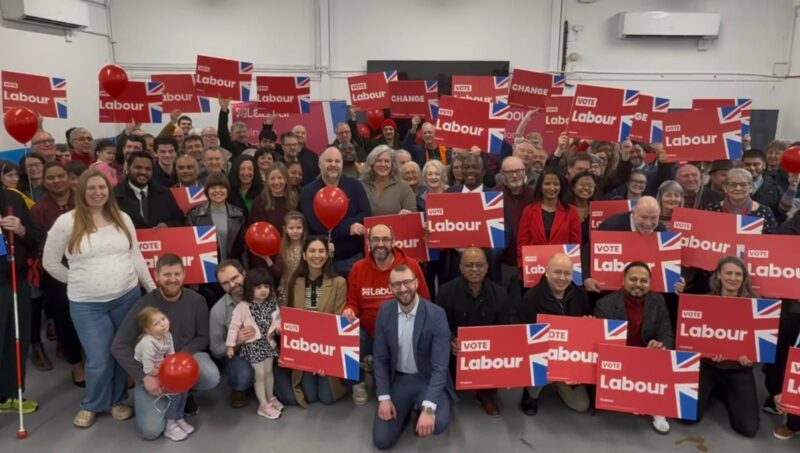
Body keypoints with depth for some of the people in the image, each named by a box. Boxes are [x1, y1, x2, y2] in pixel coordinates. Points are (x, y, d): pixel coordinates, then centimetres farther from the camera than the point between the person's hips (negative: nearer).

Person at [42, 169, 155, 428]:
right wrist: (78, 282, 3)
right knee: (99, 361, -1)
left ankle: (118, 401, 33)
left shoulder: (122, 218, 3)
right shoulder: (66, 222, -7)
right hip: (86, 304, -3)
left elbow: (136, 256, 9)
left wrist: (153, 288, 9)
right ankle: (92, 405, 26)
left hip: (127, 297, 3)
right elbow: (50, 262, 0)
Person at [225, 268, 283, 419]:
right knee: (260, 374, 1)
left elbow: (277, 319, 13)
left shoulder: (271, 304, -1)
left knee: (268, 371, 16)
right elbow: (234, 326, -13)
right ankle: (264, 405, 13)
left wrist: (278, 326, -8)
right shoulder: (243, 306, -17)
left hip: (268, 342, 5)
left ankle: (270, 397, 36)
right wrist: (230, 345, -11)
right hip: (252, 344, -5)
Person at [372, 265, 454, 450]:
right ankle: (406, 409, 21)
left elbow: (440, 366, -22)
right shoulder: (385, 312, -7)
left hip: (427, 379, -2)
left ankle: (420, 408, 6)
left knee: (438, 423, -30)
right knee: (381, 440, -9)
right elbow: (380, 358, -1)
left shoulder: (436, 315, -20)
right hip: (397, 379, 3)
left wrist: (428, 408, -32)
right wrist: (384, 397, -10)